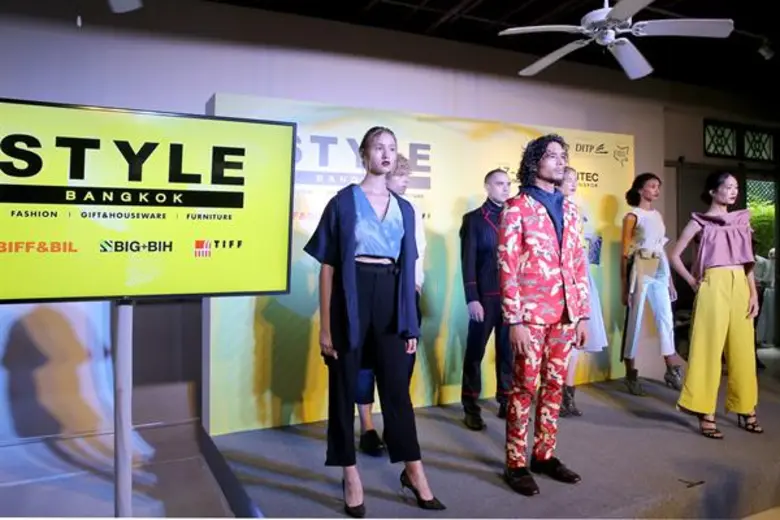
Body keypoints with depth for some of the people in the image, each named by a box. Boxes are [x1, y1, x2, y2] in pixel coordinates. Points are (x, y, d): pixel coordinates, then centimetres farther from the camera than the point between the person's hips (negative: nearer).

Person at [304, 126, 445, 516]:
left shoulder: (404, 208, 13)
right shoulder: (343, 201, 0)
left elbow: (408, 266, 14)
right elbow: (327, 266, -3)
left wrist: (411, 321, 10)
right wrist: (325, 325, -8)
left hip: (391, 299, 3)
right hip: (351, 298, -3)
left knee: (397, 386, 9)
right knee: (346, 387, 6)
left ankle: (413, 471, 22)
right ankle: (351, 477, 21)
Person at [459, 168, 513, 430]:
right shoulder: (473, 219, 2)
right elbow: (468, 262, -4)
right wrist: (472, 298, -12)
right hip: (485, 297, -4)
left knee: (508, 351, 10)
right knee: (475, 352, 4)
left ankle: (505, 402, 23)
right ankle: (471, 408, 12)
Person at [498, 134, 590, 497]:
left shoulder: (570, 210, 15)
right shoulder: (516, 207, -4)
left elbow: (579, 264, 15)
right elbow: (507, 266, -10)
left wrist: (583, 314, 10)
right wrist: (514, 319, -15)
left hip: (565, 313, 6)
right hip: (531, 313, -6)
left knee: (555, 385, 11)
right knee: (525, 386, 0)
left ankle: (544, 455, 25)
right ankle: (515, 464, 12)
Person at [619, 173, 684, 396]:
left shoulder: (658, 216, 15)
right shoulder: (632, 216, -3)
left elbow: (664, 249, 16)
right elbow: (625, 253, -5)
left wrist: (670, 281, 13)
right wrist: (625, 286, -10)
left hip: (660, 270, 6)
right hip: (641, 270, -6)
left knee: (666, 319, 6)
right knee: (635, 321, -2)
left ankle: (672, 370, 15)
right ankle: (631, 374, 6)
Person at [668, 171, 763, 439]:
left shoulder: (742, 220, 14)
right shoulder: (699, 222, 2)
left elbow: (748, 261, 13)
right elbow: (675, 255, 1)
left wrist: (754, 293, 6)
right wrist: (693, 281, -4)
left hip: (740, 287, 5)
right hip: (714, 287, -5)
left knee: (742, 349, 8)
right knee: (709, 348, -3)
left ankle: (745, 409, 20)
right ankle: (706, 413, 1)